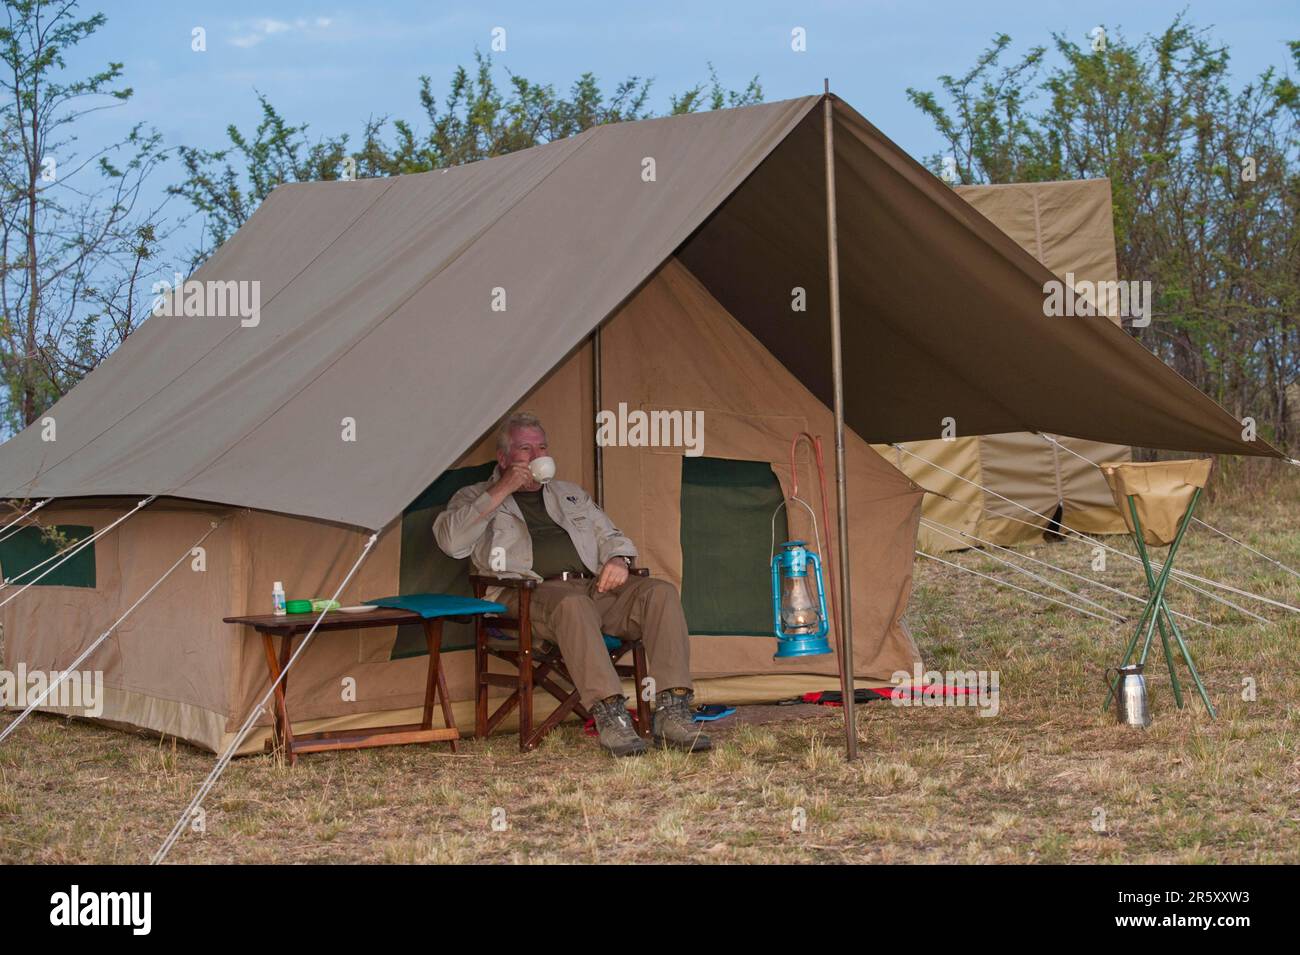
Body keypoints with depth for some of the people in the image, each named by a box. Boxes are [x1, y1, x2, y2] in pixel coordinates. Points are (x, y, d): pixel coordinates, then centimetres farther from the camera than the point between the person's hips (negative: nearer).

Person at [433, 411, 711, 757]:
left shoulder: (571, 494, 31)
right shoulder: (476, 498, 17)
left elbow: (609, 536, 29)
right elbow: (451, 541, -3)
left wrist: (617, 559, 3)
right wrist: (500, 492, -5)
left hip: (594, 586, 5)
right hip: (529, 595, -5)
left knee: (660, 592, -23)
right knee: (572, 604, -41)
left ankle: (671, 713, -31)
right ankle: (609, 714, -46)